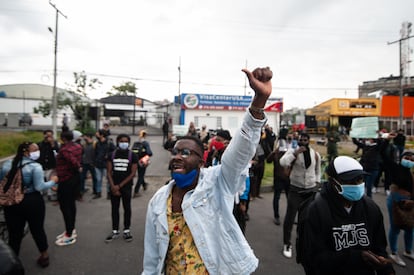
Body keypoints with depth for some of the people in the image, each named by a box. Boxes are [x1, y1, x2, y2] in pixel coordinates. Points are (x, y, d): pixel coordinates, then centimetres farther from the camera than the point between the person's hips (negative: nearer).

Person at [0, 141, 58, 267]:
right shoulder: (35, 166, -16)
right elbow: (39, 187, -19)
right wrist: (52, 181, -4)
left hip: (12, 202, 4)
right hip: (32, 202, -4)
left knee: (14, 233, 17)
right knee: (37, 229, 14)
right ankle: (44, 255, 32)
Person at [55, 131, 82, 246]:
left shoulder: (64, 149, -21)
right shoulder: (77, 146, 4)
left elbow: (74, 162, -29)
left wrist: (78, 168, -12)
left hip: (66, 180, -8)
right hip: (75, 177, 8)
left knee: (65, 207, 2)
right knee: (71, 204, 18)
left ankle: (69, 235, 10)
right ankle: (71, 230, 31)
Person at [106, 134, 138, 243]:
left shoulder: (132, 156, -4)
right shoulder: (112, 154, 3)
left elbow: (133, 173, -8)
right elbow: (109, 172, 3)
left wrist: (119, 186, -11)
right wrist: (113, 187, -8)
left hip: (126, 187, -2)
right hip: (114, 187, 2)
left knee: (127, 208, 7)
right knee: (114, 208, 9)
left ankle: (127, 230, 19)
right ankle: (115, 231, 21)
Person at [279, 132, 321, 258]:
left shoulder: (315, 154, 3)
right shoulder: (292, 151, -9)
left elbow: (317, 170, 17)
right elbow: (283, 162, -27)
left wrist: (317, 182, 10)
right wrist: (296, 152, -31)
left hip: (311, 190, 4)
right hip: (295, 190, -3)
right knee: (290, 217, -2)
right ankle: (287, 244, 13)